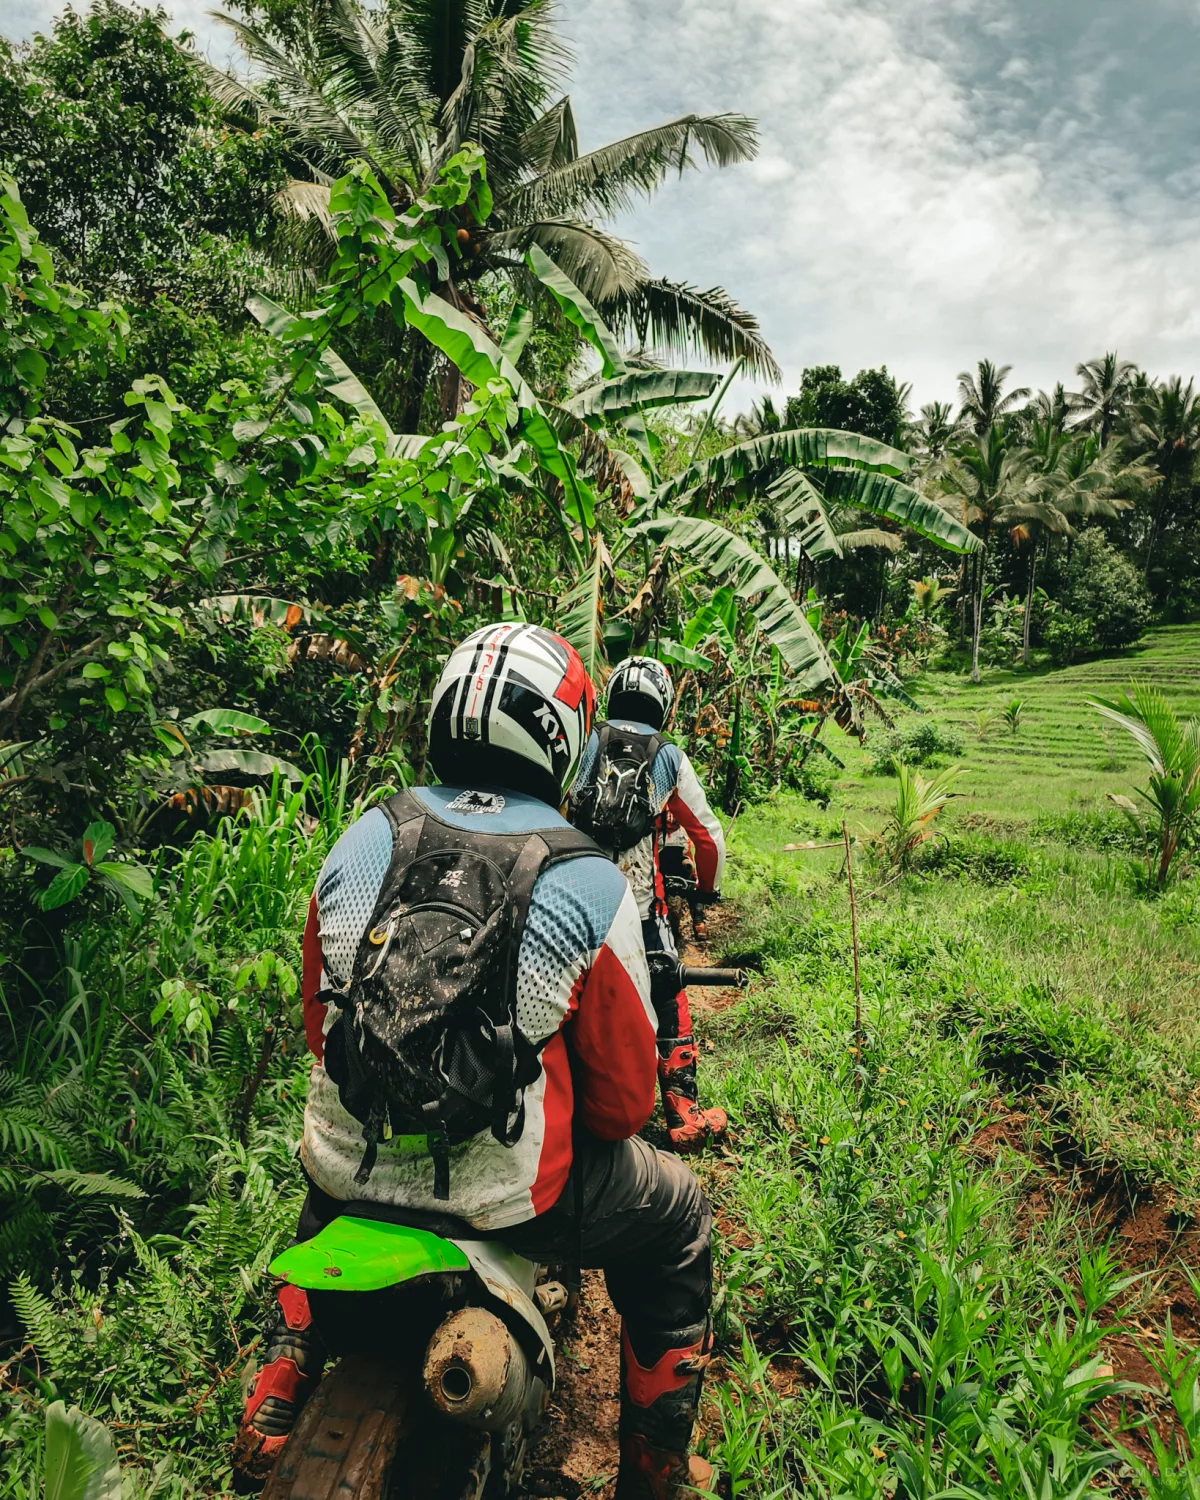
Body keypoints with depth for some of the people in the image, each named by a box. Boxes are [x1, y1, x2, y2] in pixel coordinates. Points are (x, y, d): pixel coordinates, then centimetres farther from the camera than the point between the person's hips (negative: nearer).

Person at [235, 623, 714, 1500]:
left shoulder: (362, 841, -5)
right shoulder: (590, 885, -16)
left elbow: (320, 1024, 8)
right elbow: (623, 1097, -8)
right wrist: (603, 1124, 16)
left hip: (352, 1166, 5)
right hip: (507, 1197, -4)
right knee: (677, 1215, 24)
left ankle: (276, 1408, 44)